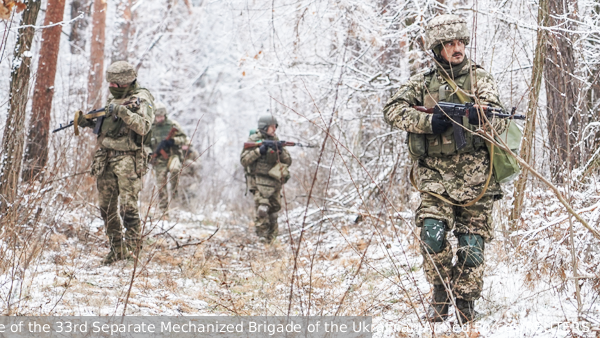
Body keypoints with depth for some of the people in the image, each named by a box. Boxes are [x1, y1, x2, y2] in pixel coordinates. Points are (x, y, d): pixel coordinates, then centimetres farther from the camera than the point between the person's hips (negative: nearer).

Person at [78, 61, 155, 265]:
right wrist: (88, 123, 9)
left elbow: (144, 127, -19)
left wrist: (122, 111, -25)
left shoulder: (142, 99, -5)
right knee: (106, 205, 6)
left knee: (127, 205, -13)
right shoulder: (113, 98, 19)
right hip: (106, 157, 8)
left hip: (128, 158, -8)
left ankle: (133, 245, -4)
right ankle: (116, 248, 14)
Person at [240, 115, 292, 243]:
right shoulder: (253, 141, 0)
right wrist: (259, 151, -17)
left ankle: (271, 237, 21)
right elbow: (244, 160, -8)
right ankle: (263, 235, -16)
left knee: (274, 209, 10)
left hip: (275, 182, 6)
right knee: (262, 208, -21)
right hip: (260, 180, -6)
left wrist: (281, 151, -7)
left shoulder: (276, 141, 15)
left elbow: (288, 162, 12)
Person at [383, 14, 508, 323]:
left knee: (472, 243, 0)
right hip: (435, 173, 0)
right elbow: (392, 110, -1)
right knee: (432, 232, -17)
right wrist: (429, 122, -14)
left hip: (474, 173, 0)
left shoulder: (479, 78, 6)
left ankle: (465, 303, 16)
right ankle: (441, 293, 2)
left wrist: (480, 118, -27)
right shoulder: (423, 82, 10)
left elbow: (499, 120, -5)